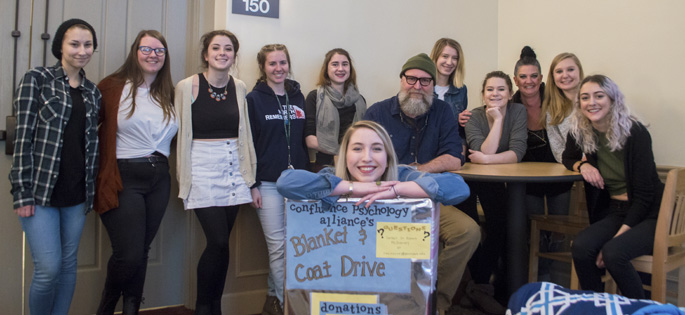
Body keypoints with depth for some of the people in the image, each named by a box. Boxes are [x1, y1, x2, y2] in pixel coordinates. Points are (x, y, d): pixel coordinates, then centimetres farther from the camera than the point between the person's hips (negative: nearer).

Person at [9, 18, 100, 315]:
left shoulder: (92, 91, 12)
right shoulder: (37, 79, -3)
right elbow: (23, 137, -8)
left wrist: (92, 190, 10)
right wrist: (23, 194, -12)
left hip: (76, 194, 5)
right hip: (41, 189, -5)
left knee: (68, 264, 10)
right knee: (49, 268, -8)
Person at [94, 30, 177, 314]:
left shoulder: (169, 94, 12)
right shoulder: (113, 87, -3)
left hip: (159, 178, 5)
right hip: (124, 178, -5)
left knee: (142, 252, 11)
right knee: (129, 255, -6)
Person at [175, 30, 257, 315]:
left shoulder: (239, 88, 8)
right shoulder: (187, 87, -4)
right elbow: (181, 135, 0)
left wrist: (250, 178, 11)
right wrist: (184, 180, -1)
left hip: (233, 169, 4)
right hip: (203, 170, -4)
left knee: (221, 244, 6)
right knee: (218, 243, -10)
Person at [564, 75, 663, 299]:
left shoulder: (635, 132, -14)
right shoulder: (581, 132, 0)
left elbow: (644, 193, -15)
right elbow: (568, 158, 22)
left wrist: (620, 234, -23)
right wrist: (582, 165, -4)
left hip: (649, 215, -4)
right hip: (613, 212, 4)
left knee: (613, 252, -31)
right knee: (581, 247, -25)